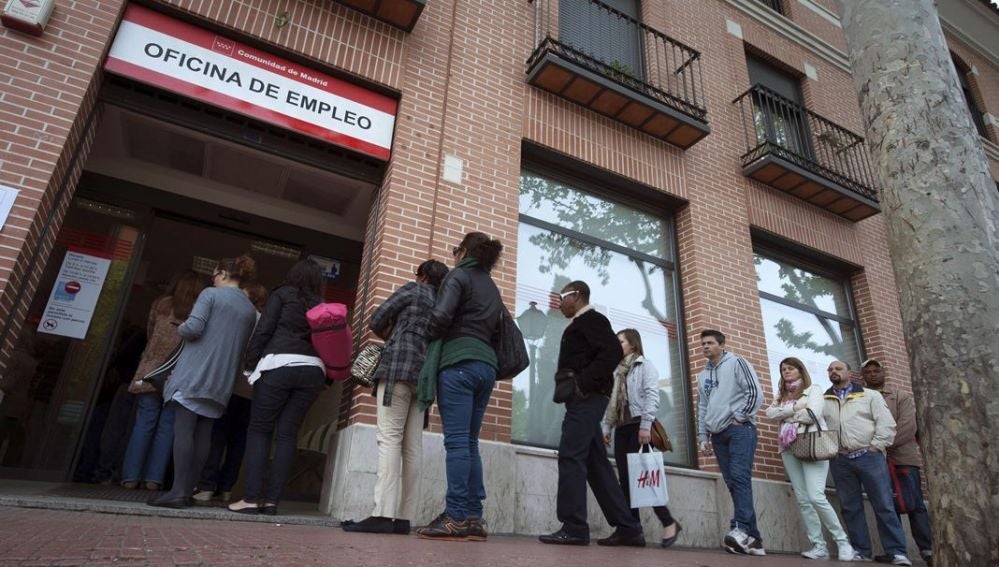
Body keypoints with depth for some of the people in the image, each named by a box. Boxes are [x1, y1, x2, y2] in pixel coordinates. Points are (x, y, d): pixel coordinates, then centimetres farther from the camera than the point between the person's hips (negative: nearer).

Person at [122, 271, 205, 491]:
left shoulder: (161, 304, 8)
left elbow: (150, 334, 19)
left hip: (154, 370, 1)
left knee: (144, 423, 5)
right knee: (167, 426, 3)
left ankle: (131, 477, 5)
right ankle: (154, 478, 3)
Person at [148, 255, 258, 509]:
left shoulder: (211, 294, -2)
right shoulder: (251, 309, 15)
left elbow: (193, 328, -14)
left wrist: (180, 329, 7)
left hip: (195, 371, -5)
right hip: (221, 379, 5)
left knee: (183, 429, -6)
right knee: (203, 434, 6)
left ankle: (178, 491, -11)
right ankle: (188, 490, 7)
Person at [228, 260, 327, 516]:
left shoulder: (282, 294, 11)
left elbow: (263, 330, 2)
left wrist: (250, 364, 6)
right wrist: (325, 378, 15)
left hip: (280, 365, -3)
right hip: (313, 370, 4)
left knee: (259, 430, 3)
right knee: (287, 433, 5)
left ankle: (252, 498, -3)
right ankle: (271, 499, 3)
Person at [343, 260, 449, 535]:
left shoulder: (412, 290, 9)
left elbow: (377, 320, 7)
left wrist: (391, 337, 25)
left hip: (400, 364, -6)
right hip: (426, 372, 6)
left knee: (389, 438, -12)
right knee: (413, 447, 1)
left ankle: (383, 514, -19)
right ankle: (404, 517, -1)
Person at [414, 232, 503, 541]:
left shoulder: (458, 275, 2)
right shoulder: (493, 288, 24)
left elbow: (441, 316, -13)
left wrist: (429, 335, 4)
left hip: (458, 362, -7)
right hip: (486, 365, 7)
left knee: (456, 440, -8)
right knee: (470, 442, 7)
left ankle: (456, 518, -8)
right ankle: (473, 518, 6)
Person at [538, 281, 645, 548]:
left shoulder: (591, 319, -3)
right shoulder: (581, 325, 25)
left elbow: (613, 351, -18)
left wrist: (583, 383, -20)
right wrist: (579, 386, 5)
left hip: (587, 397, -10)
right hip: (585, 398, 10)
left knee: (570, 456, -12)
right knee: (595, 462, 9)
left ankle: (573, 527, -10)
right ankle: (628, 528, 13)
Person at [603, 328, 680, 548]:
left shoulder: (644, 365, 5)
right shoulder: (617, 371, 24)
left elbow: (651, 396, -8)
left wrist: (645, 425, -19)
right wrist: (606, 427, 10)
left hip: (638, 425, -6)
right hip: (622, 427, 6)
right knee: (625, 479, 0)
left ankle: (669, 522, 0)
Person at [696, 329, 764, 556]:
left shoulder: (736, 363, 2)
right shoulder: (703, 375, 20)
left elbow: (755, 392, -7)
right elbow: (702, 408, 21)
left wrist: (740, 417, -10)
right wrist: (703, 436, 14)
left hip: (740, 429, -6)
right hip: (718, 434, 6)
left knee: (740, 477, -18)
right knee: (732, 483, 1)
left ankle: (741, 529, -24)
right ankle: (752, 538, 3)